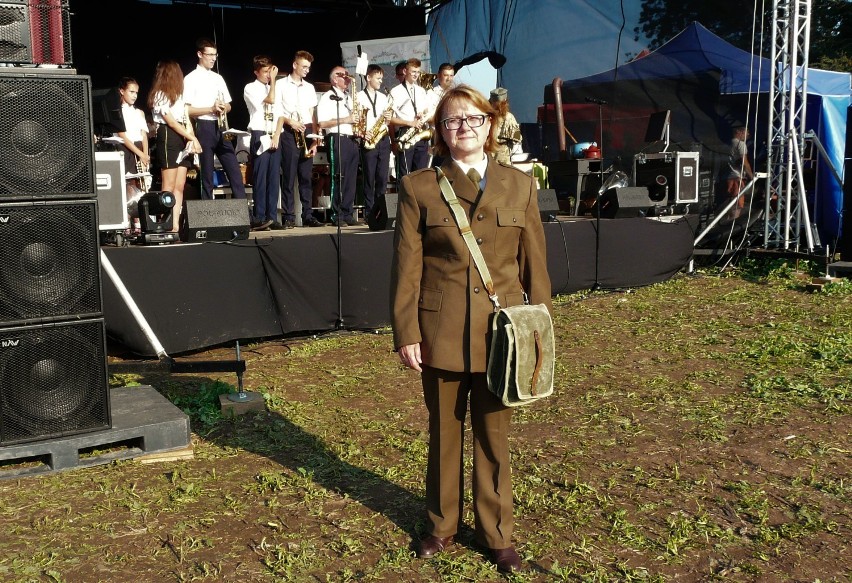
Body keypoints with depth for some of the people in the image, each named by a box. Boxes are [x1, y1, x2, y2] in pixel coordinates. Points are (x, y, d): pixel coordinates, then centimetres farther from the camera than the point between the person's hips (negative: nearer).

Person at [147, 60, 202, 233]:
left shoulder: (178, 95, 20)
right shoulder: (159, 96, -5)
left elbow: (186, 119, 13)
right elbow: (171, 122, -11)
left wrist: (191, 139, -4)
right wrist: (193, 138, -11)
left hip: (183, 140, 8)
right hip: (168, 138, -8)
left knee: (180, 186, 3)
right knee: (169, 186, -9)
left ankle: (176, 225, 2)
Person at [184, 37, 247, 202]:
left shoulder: (218, 78, 16)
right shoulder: (191, 79, -2)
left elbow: (228, 105, 20)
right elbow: (186, 110, -9)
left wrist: (224, 107, -3)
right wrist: (211, 109, -16)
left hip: (221, 128, 6)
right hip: (204, 128, -5)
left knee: (235, 171, 1)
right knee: (207, 175, -1)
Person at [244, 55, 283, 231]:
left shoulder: (272, 89, 18)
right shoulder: (250, 88, 0)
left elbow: (279, 115, 11)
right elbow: (270, 100, -15)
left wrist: (277, 135, -3)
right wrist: (273, 79, -6)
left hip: (274, 138, 6)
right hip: (260, 137, -6)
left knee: (274, 179, 3)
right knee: (260, 178, -8)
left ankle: (272, 217, 6)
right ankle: (258, 219, -7)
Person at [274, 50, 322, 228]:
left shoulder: (310, 88, 16)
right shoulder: (281, 85, 3)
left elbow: (313, 115, 14)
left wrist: (315, 140, 6)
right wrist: (290, 121, -18)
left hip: (307, 133, 4)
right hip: (288, 133, -4)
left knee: (306, 176, 4)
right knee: (289, 176, -5)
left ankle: (308, 215, 6)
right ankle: (289, 216, -2)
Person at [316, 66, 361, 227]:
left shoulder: (350, 97, 22)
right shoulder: (327, 97, -1)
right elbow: (322, 123, -11)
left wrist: (357, 118, 8)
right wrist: (345, 120, -14)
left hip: (352, 140, 7)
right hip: (337, 140, -7)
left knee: (351, 178, 4)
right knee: (338, 178, -7)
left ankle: (348, 214, 9)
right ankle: (338, 215, -3)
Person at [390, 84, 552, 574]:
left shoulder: (520, 186, 4)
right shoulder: (419, 188, 0)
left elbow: (535, 264, 5)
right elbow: (407, 267, -2)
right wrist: (406, 333, -6)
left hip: (500, 332, 1)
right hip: (441, 332, 0)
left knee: (494, 437, 10)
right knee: (444, 434, 14)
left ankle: (497, 532, 27)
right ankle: (442, 525, 32)